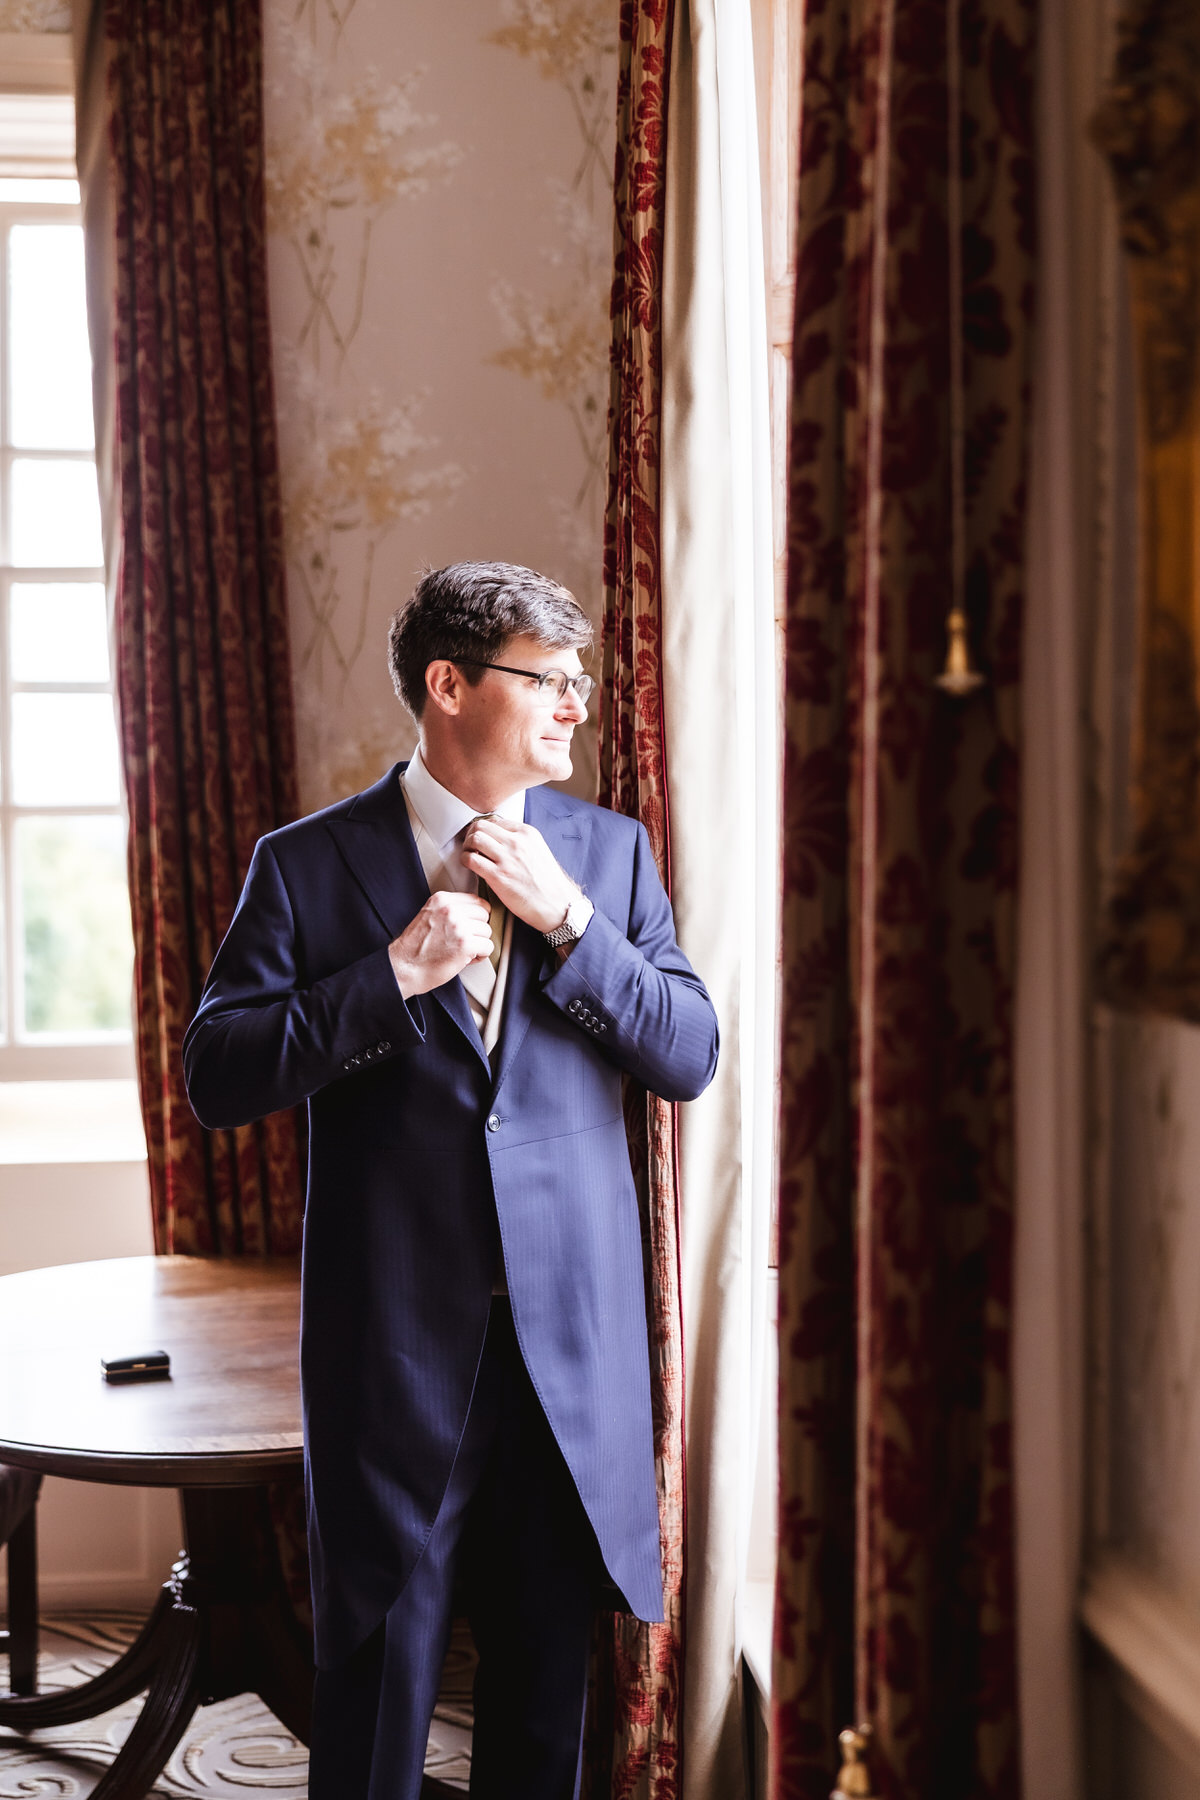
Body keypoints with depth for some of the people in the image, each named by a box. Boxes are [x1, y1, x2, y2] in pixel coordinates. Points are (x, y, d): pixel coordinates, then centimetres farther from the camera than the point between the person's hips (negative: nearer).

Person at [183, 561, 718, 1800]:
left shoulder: (610, 851, 5)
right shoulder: (306, 865, -3)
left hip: (573, 1331, 3)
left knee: (549, 1662, 15)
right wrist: (395, 974, -18)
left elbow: (690, 1059, 0)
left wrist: (567, 921, -12)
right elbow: (216, 1077, -9)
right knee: (378, 1664, 9)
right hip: (396, 1333, -2)